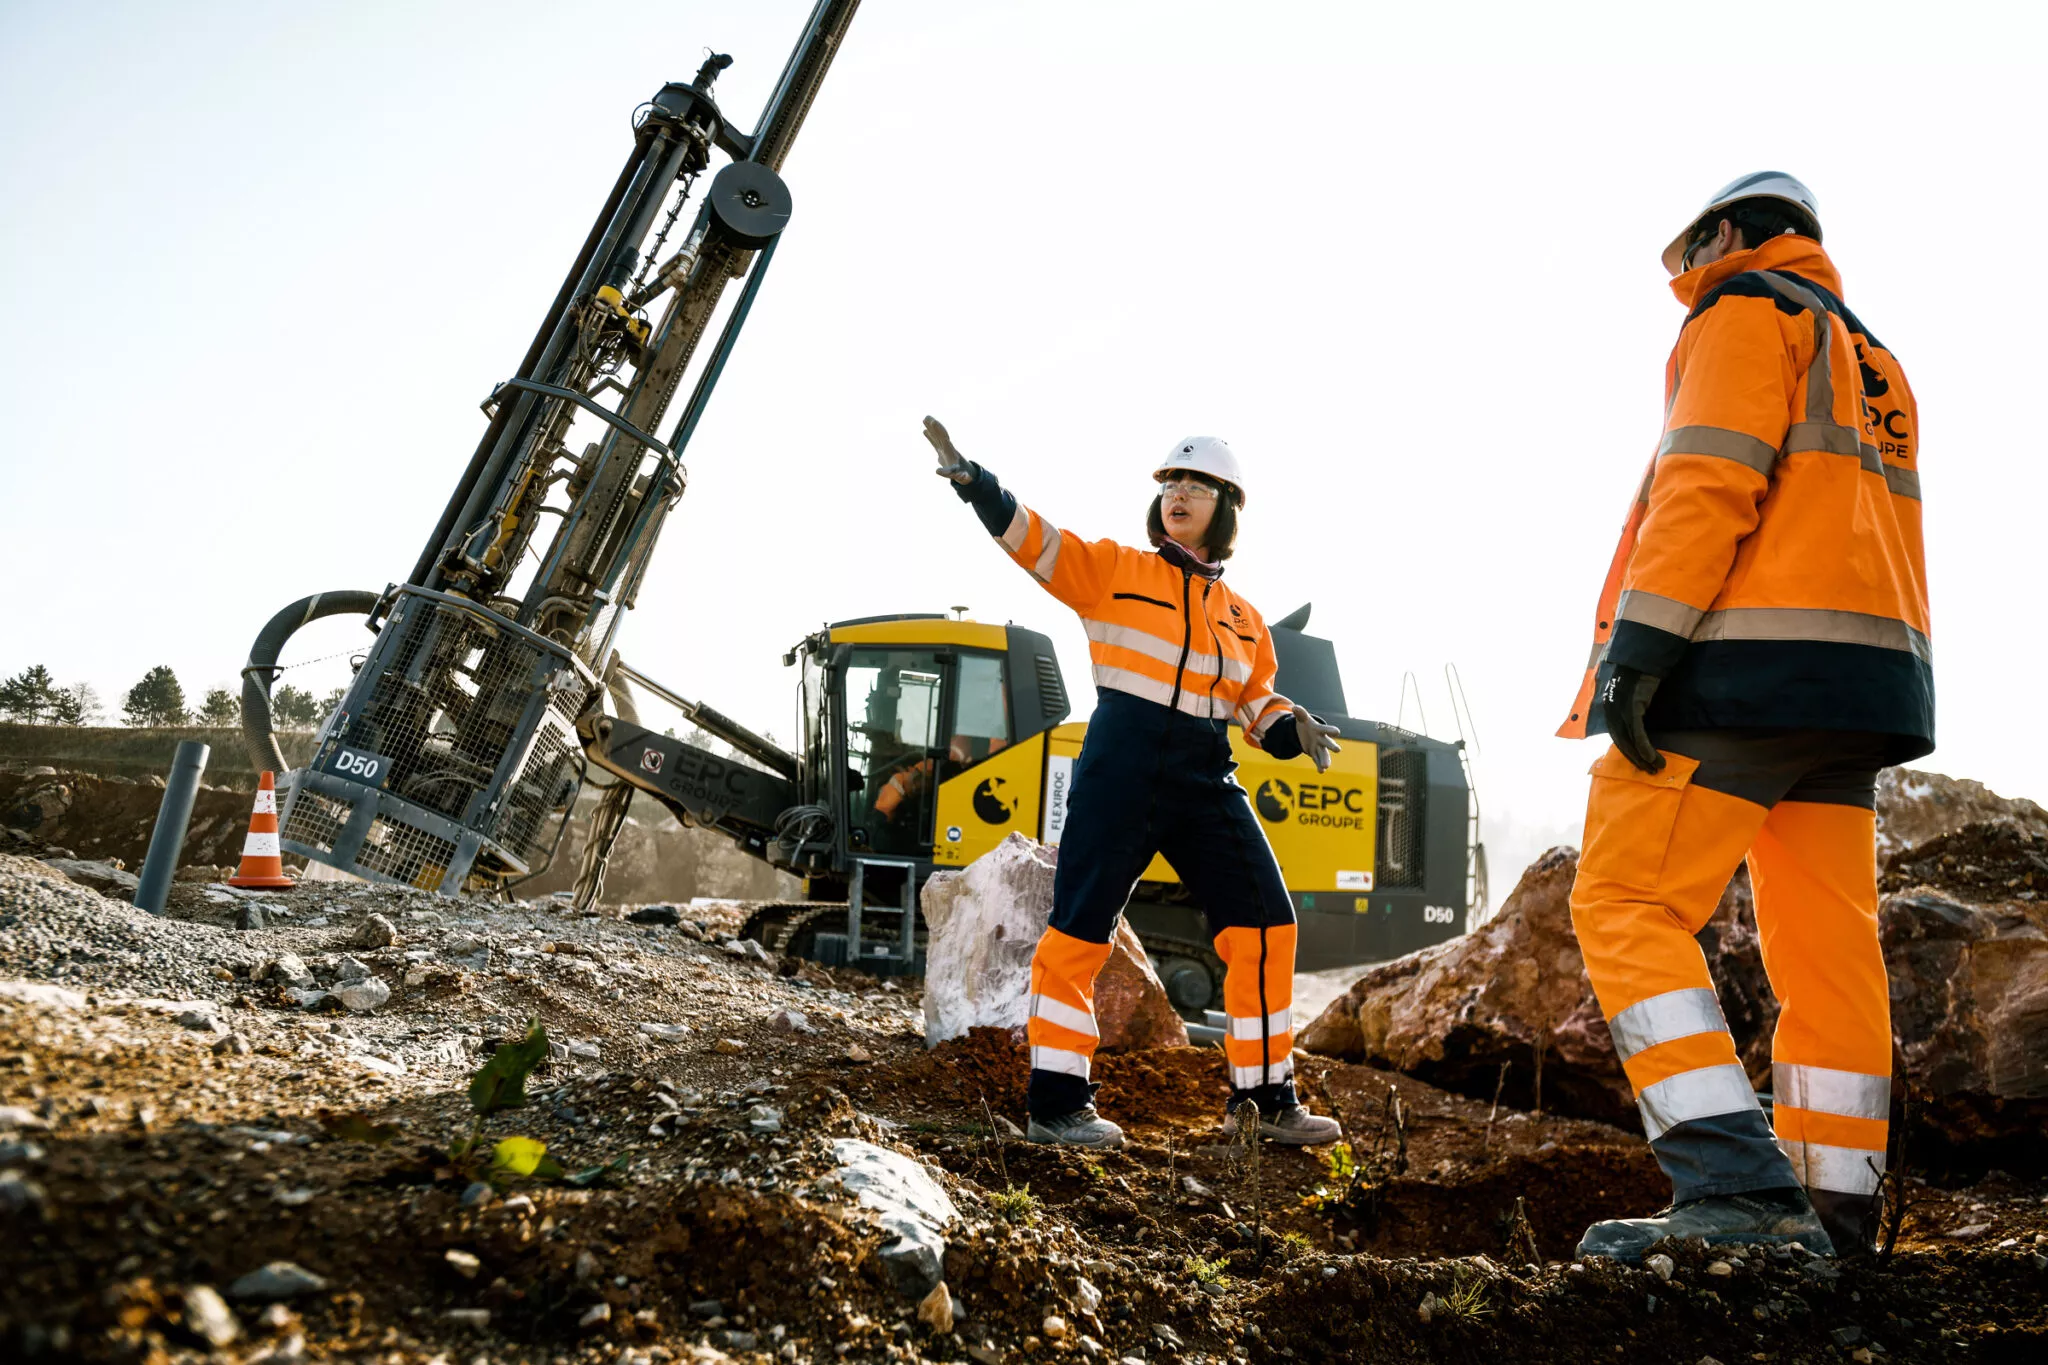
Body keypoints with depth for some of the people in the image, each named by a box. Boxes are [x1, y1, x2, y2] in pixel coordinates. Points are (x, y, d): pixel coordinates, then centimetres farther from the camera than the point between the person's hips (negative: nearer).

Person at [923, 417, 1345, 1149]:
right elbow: (1031, 537, -7)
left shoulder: (1244, 618, 17)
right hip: (1123, 770, -5)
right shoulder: (1116, 569, 4)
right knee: (1081, 928, -6)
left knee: (1264, 924, 2)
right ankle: (1055, 1104, 4)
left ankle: (1267, 1096, 14)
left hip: (1206, 784, 5)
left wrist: (1294, 730, -2)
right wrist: (971, 478, -22)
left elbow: (1256, 705, 20)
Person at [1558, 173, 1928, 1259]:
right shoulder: (1870, 361, 29)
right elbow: (1866, 541, 25)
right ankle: (1829, 1208, 7)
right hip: (1858, 684, 9)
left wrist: (1640, 638, -21)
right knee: (1826, 944, 6)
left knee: (1625, 905, -11)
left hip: (1748, 662, -9)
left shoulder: (1746, 309, 3)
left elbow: (1712, 476, -13)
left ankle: (1737, 1184, -20)